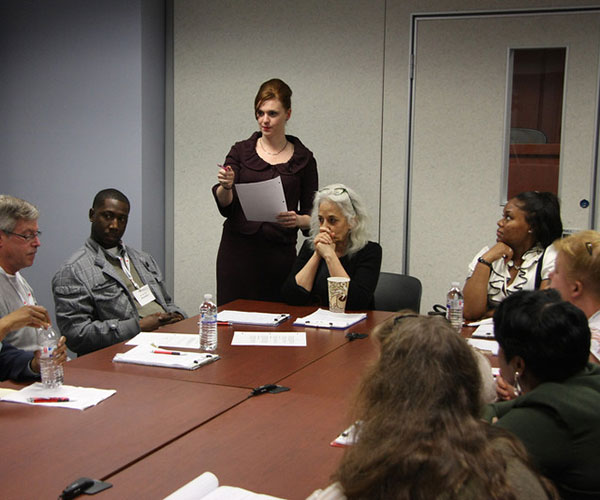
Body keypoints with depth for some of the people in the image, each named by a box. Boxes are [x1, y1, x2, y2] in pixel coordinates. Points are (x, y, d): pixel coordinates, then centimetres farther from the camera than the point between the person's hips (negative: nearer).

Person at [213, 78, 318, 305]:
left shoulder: (303, 159, 5)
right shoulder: (241, 151, 6)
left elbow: (312, 216, 7)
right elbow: (225, 207, -2)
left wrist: (298, 220, -14)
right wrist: (226, 186, -21)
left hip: (279, 254, 0)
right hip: (238, 250, 1)